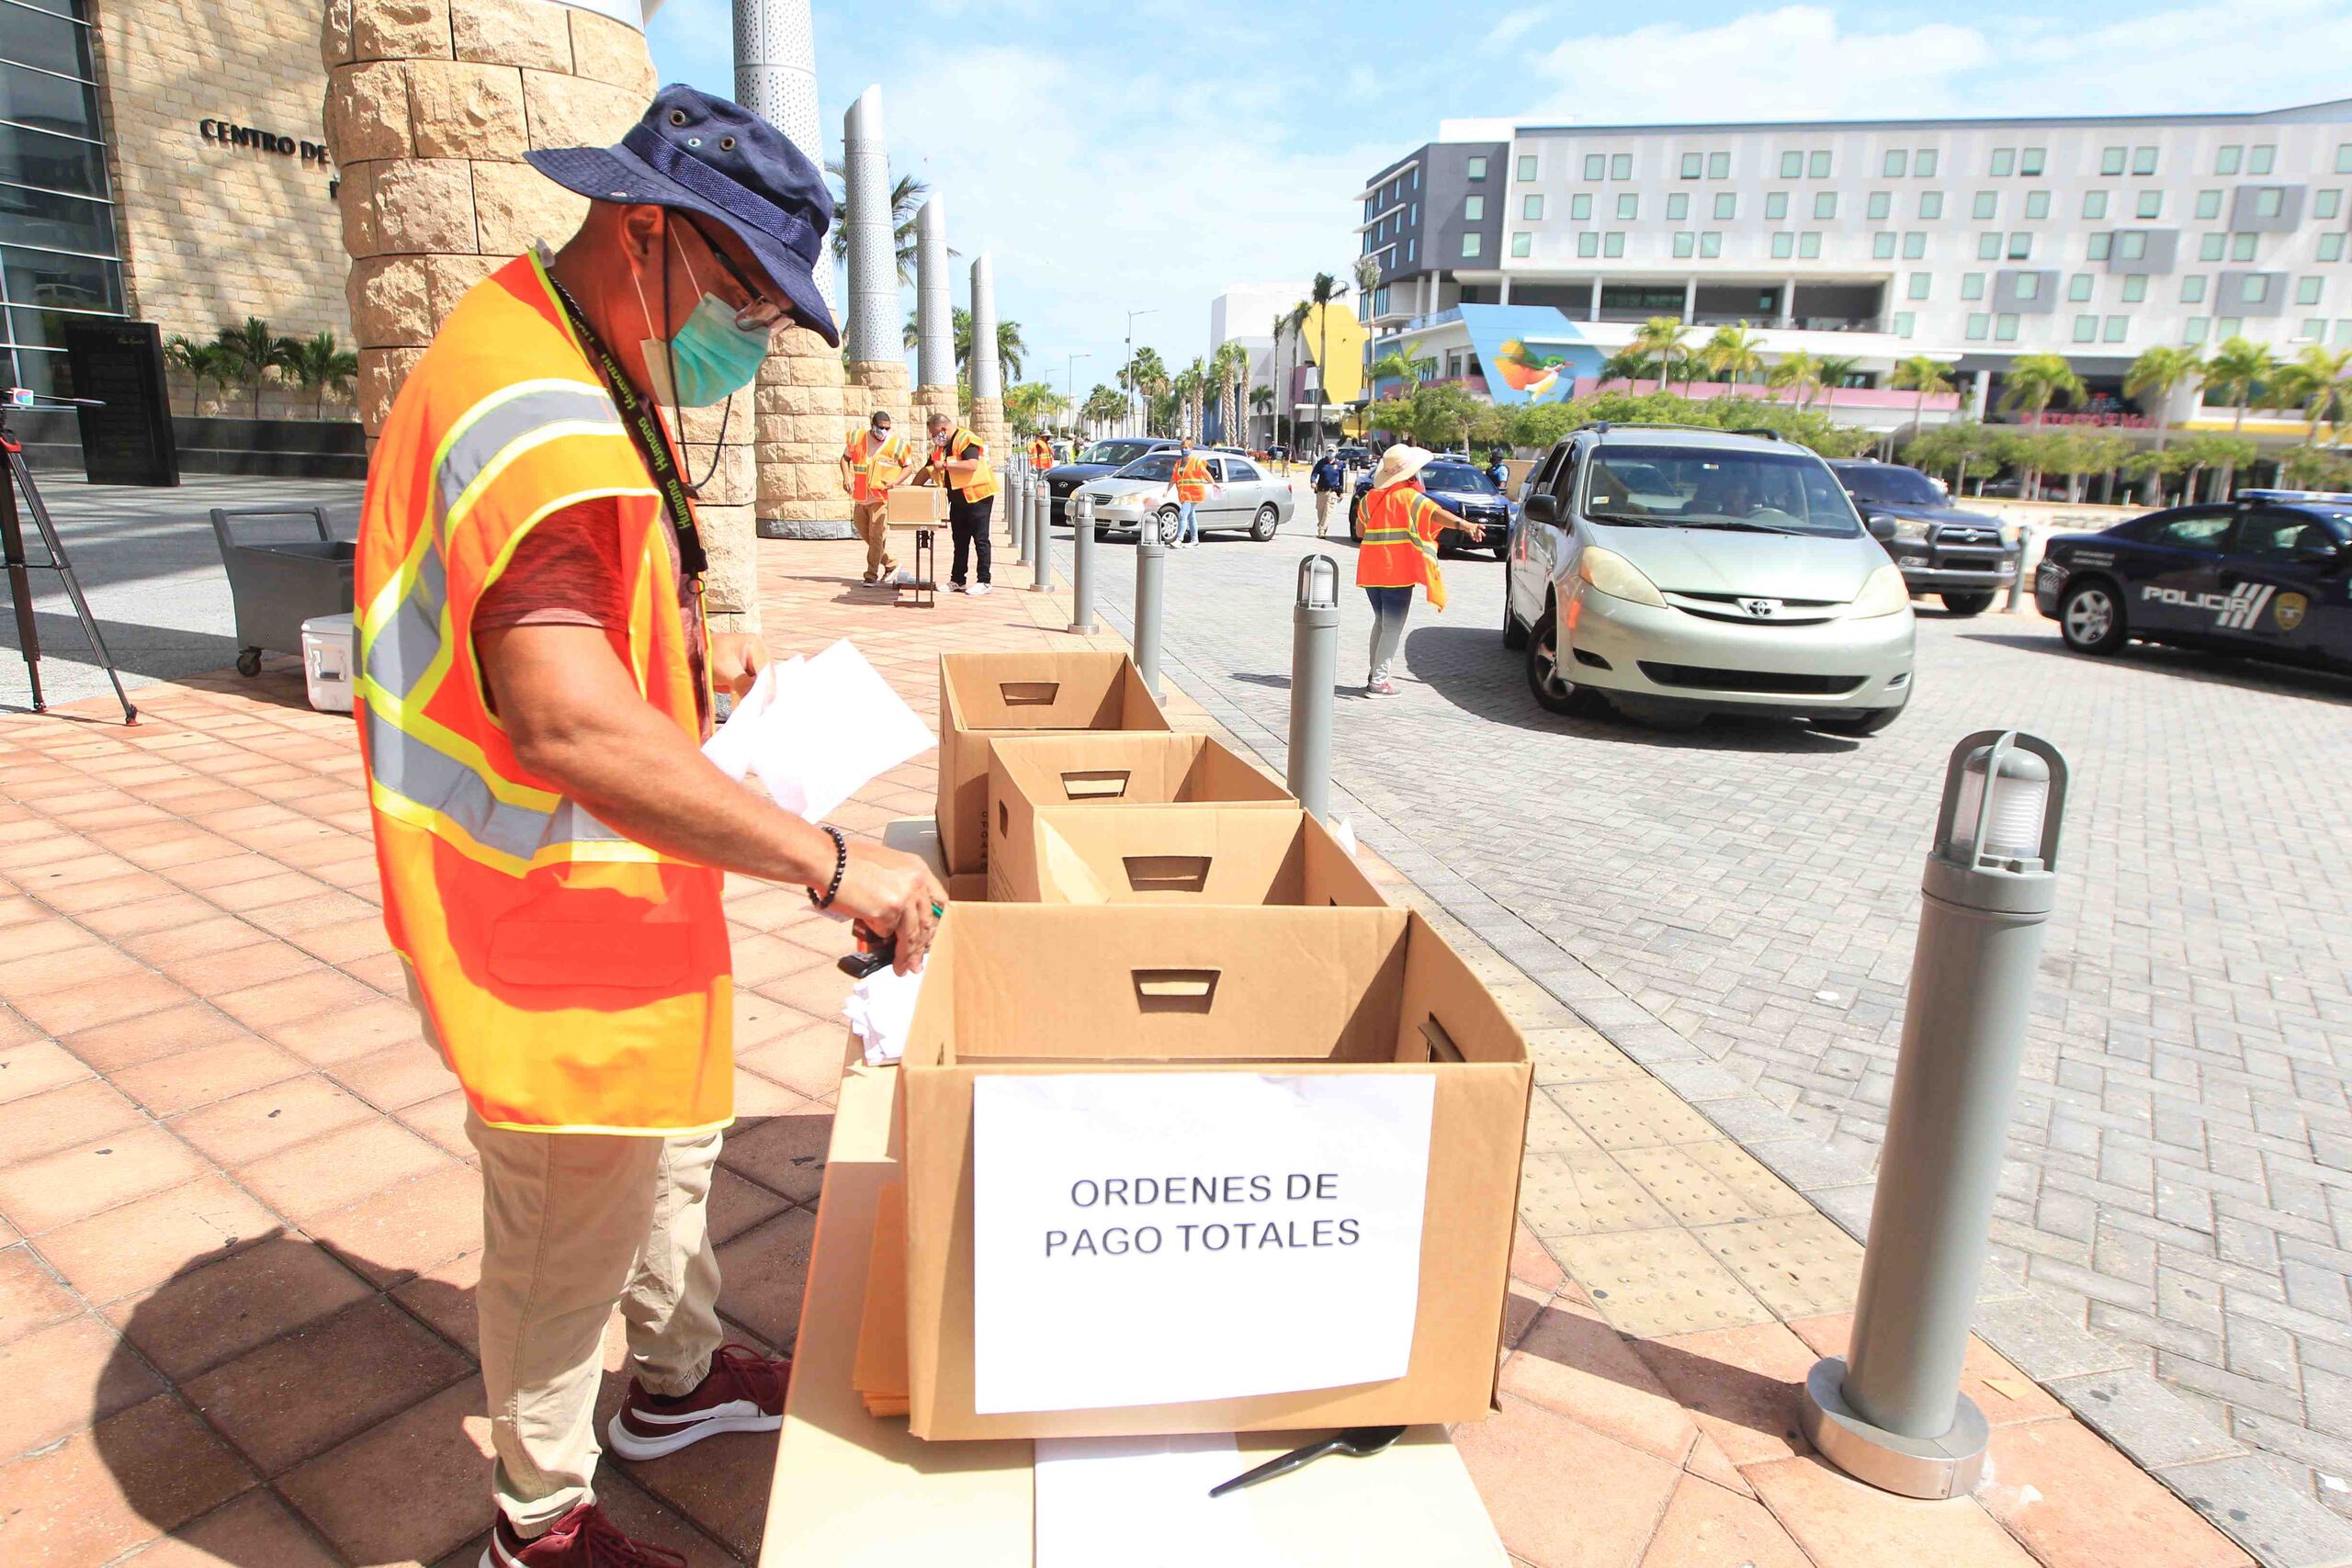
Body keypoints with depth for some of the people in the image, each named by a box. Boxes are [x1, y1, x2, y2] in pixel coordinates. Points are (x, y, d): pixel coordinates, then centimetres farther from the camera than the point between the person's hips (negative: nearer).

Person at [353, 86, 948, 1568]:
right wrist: (832, 863, -34)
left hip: (613, 896, 11)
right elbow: (569, 724, -38)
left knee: (675, 1136, 27)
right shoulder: (542, 416, -27)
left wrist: (694, 644, 10)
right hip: (551, 931, -11)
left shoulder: (571, 372, 9)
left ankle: (679, 1376, 51)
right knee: (568, 1244, 10)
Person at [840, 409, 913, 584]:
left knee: (876, 536, -8)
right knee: (865, 535, 13)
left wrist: (896, 481, -12)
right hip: (860, 497, 5)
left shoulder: (897, 443, -6)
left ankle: (872, 574, 1)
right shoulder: (857, 438, 2)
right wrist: (846, 476, -6)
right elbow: (845, 458, 12)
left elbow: (908, 465, 4)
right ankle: (891, 564, 27)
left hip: (881, 498, -5)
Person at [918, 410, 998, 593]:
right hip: (958, 499, 9)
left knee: (980, 540, -3)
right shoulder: (941, 446, 12)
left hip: (977, 496, -9)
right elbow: (928, 469, 15)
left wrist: (946, 464, -26)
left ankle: (984, 582, 1)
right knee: (960, 541, 12)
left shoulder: (966, 440, -15)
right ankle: (957, 581, 17)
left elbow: (972, 465, -30)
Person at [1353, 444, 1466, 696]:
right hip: (1397, 571, -6)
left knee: (1381, 622, 20)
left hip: (1371, 569, 7)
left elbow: (1360, 529, 15)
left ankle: (1375, 673, 23)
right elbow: (1436, 513, -24)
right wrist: (1462, 524, -34)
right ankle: (1378, 681, -5)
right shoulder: (1408, 496, -9)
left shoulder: (1371, 496, 9)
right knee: (1393, 628, -1)